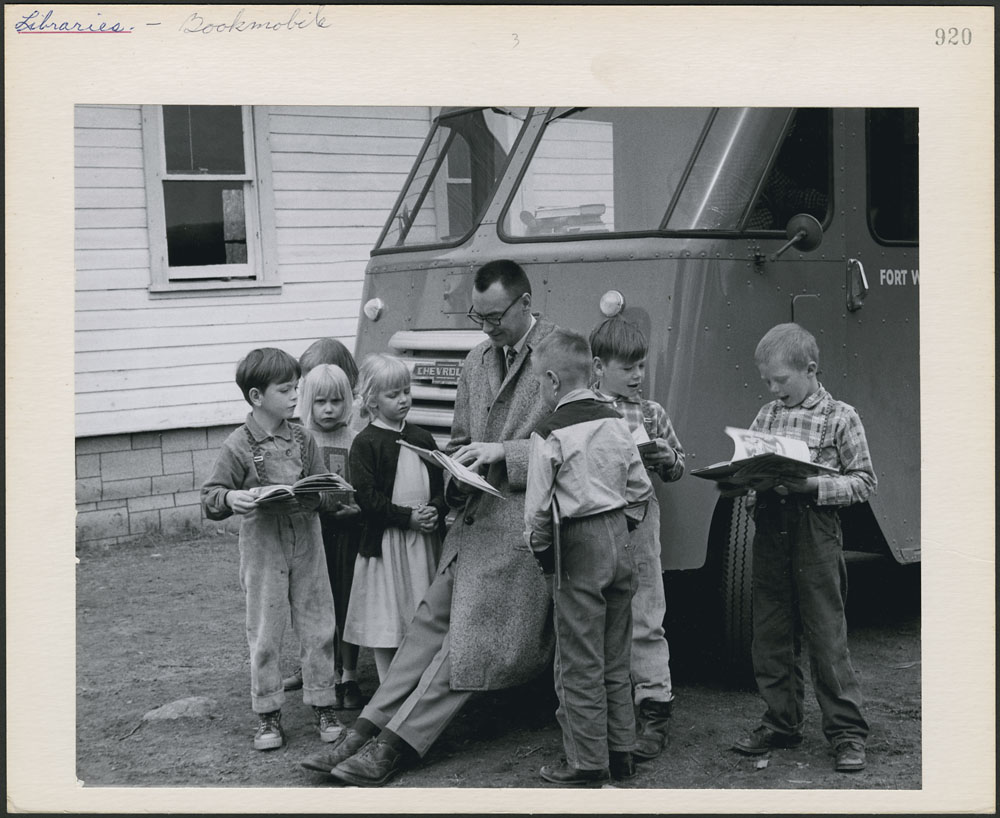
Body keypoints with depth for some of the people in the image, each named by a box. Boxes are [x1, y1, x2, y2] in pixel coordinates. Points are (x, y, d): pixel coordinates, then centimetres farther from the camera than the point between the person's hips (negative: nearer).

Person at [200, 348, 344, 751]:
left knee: (318, 627, 8)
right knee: (264, 633, 3)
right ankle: (268, 714, 16)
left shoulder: (303, 439, 4)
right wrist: (231, 498, -27)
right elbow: (209, 497, -7)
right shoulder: (238, 446, -8)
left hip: (306, 543, 4)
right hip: (263, 547, -4)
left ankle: (323, 706, 21)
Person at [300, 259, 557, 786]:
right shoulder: (476, 361, 17)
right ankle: (365, 731, -2)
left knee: (472, 632, -9)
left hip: (525, 512, -7)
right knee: (433, 618, 1)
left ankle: (395, 743, -9)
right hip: (475, 511, 7)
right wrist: (459, 467, 4)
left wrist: (503, 452, -16)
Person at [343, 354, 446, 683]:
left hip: (425, 536, 5)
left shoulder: (421, 438, 11)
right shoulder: (365, 443, -6)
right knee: (385, 620, 1)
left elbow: (442, 483, 13)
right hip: (385, 541, -5)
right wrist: (408, 517, -16)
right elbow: (366, 497, -12)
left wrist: (435, 510, -7)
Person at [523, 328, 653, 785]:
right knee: (615, 660, 15)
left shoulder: (550, 434, -13)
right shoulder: (615, 422, 6)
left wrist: (540, 550, 3)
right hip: (620, 541, 7)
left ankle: (587, 762, 7)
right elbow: (641, 488, 11)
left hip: (578, 546, -7)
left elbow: (538, 507, -12)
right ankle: (621, 752, 23)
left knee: (580, 664, 2)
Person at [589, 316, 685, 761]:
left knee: (645, 620, 1)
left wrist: (665, 458, -7)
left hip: (638, 520, 1)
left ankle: (654, 711, 7)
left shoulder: (652, 413, 9)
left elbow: (677, 469, 14)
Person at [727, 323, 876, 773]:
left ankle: (847, 732, 8)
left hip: (815, 533, -5)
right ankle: (782, 722, 23)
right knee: (770, 635, 10)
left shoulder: (840, 417, -3)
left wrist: (812, 486, -18)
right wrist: (733, 482, -6)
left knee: (827, 635, -1)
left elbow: (864, 481, -4)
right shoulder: (765, 415, 12)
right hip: (768, 530, 5)